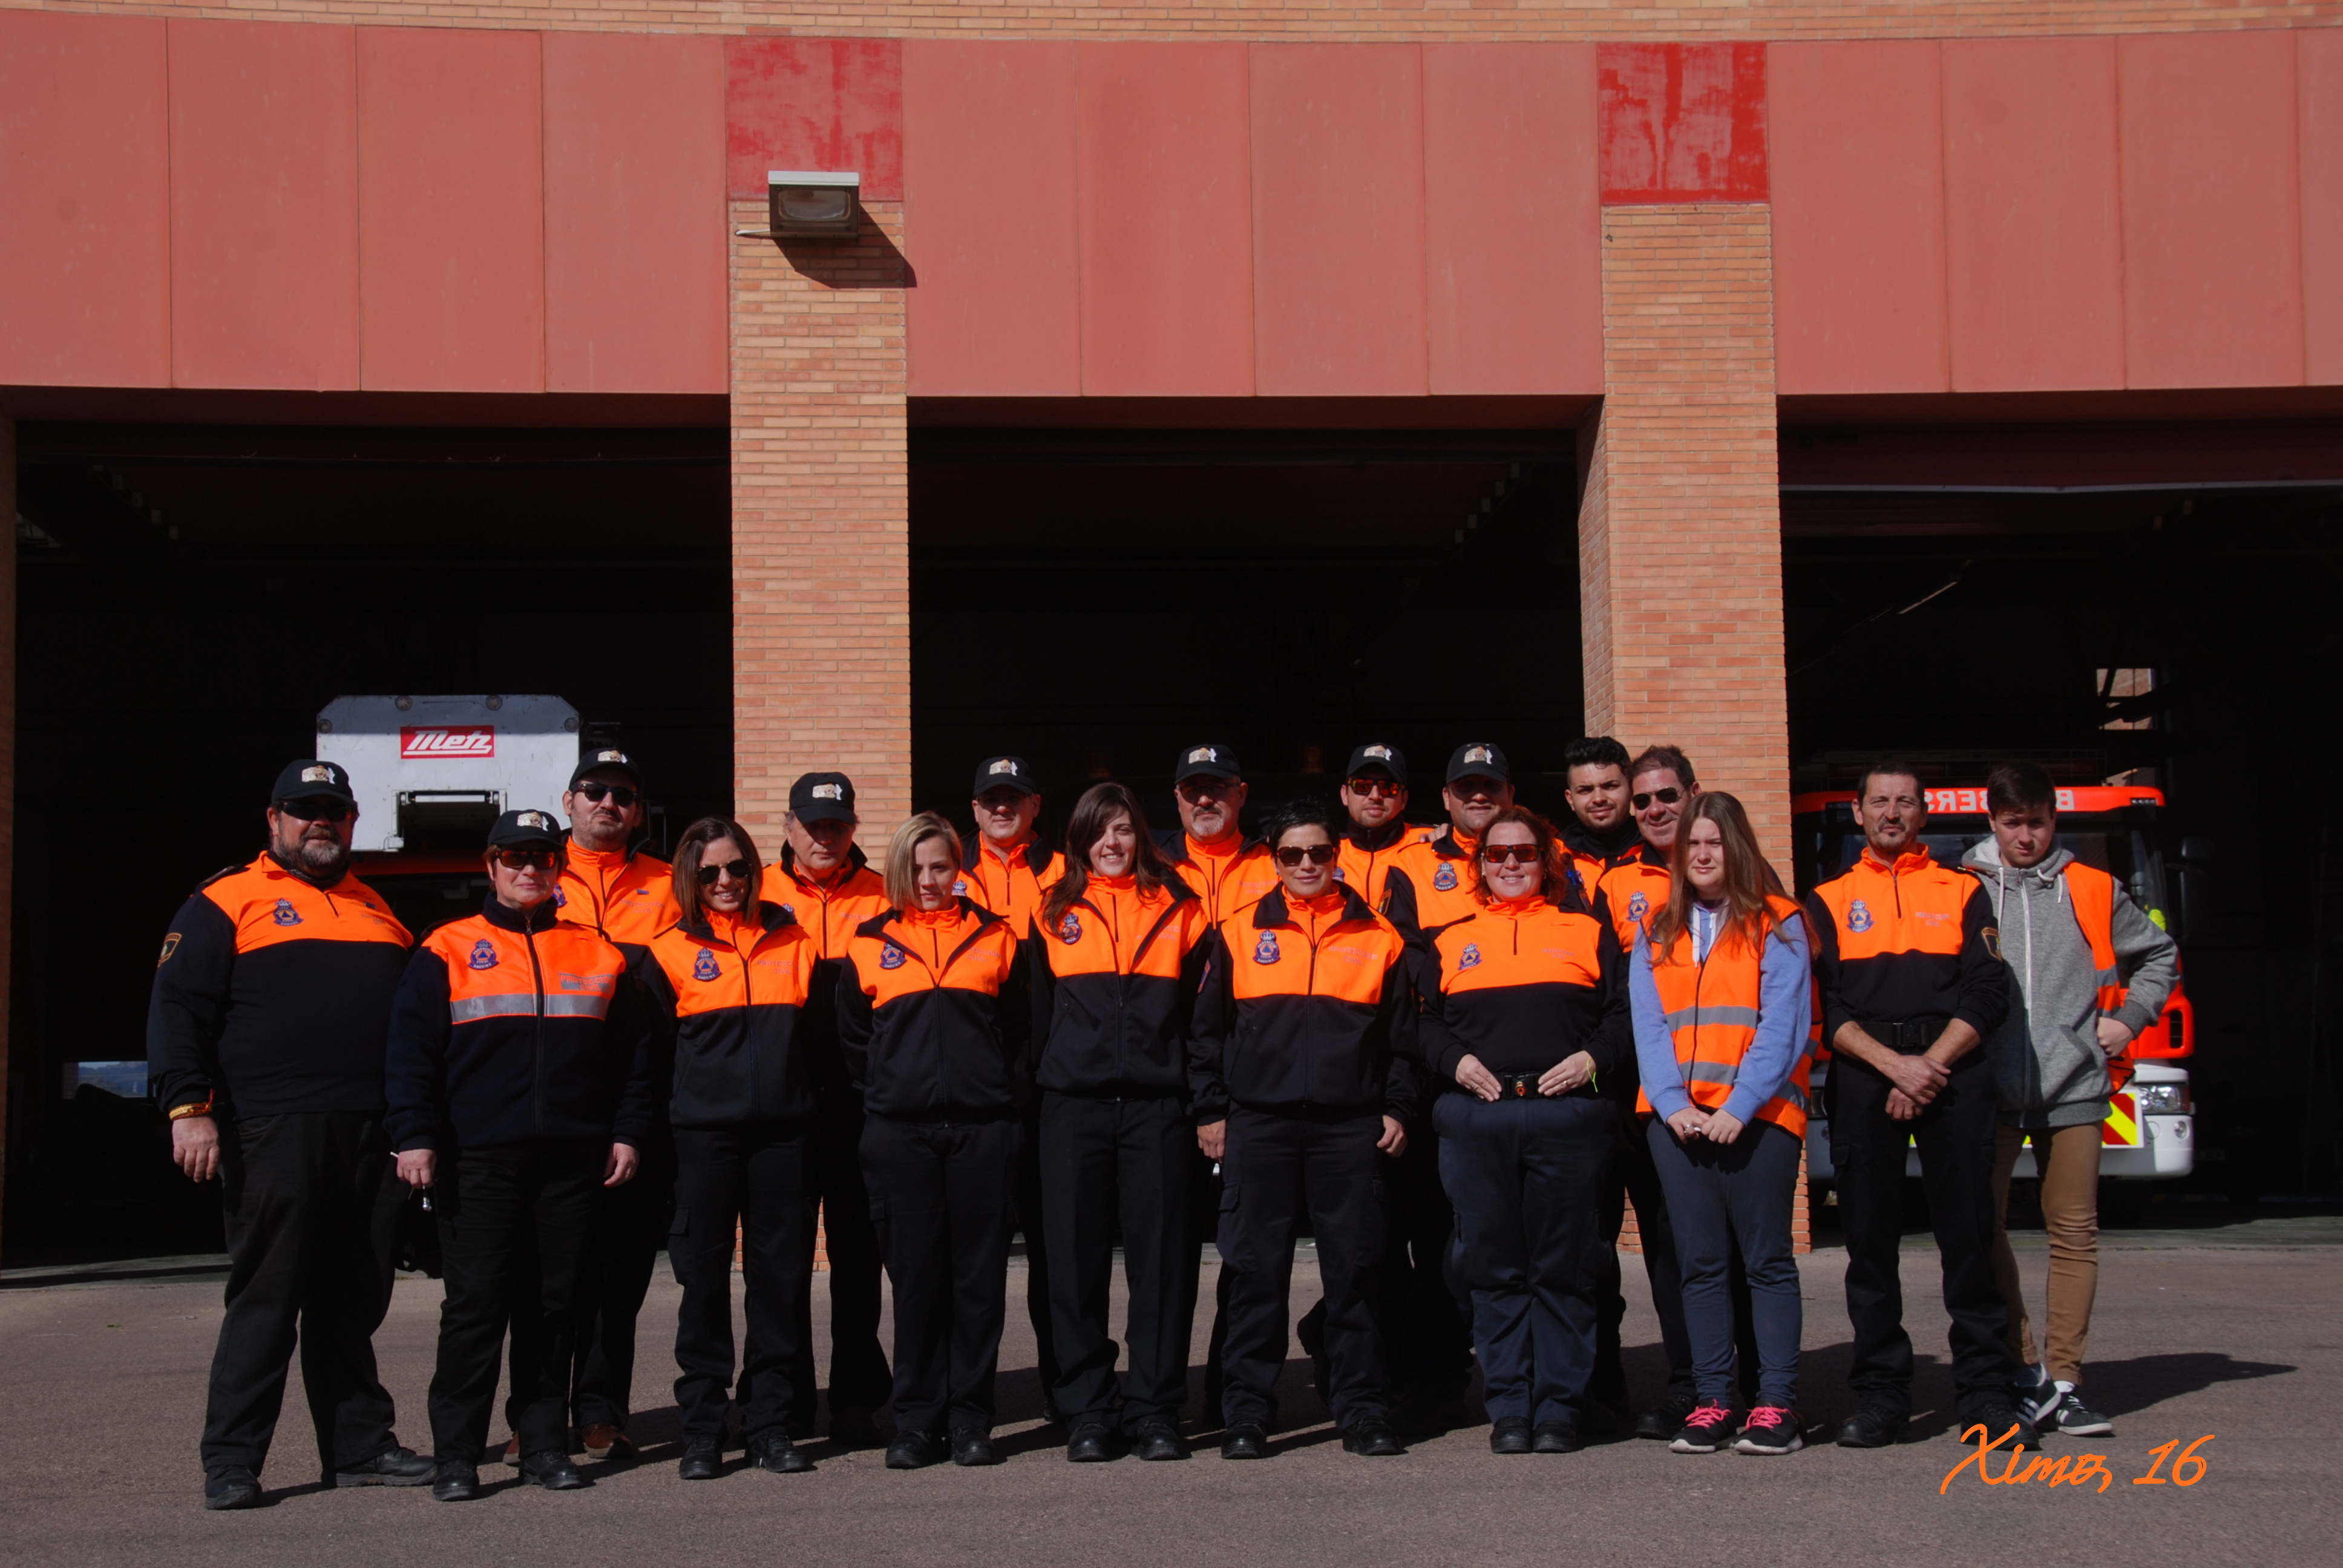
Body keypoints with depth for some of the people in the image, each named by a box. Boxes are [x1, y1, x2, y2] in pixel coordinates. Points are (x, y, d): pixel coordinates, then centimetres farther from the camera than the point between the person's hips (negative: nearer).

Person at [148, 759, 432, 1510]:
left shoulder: (375, 909, 21)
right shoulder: (225, 902, 3)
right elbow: (177, 1008, -4)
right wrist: (188, 1106, -15)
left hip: (370, 1136, 5)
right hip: (273, 1133, -5)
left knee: (355, 1300, 10)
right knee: (266, 1299, -5)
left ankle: (360, 1446, 17)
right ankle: (231, 1461, 2)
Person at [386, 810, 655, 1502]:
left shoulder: (598, 957, 13)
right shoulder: (447, 951, 5)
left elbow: (634, 1053, 15)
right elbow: (410, 1052, 1)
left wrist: (627, 1133, 7)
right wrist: (416, 1138, -8)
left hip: (574, 1161, 3)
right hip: (478, 1161, -3)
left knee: (556, 1305, 7)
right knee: (476, 1303, -3)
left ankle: (546, 1445, 16)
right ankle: (455, 1455, 4)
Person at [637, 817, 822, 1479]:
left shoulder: (794, 940, 9)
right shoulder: (670, 952, 5)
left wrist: (813, 1107, 8)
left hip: (785, 1132, 2)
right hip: (705, 1134, -1)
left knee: (781, 1276, 4)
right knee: (704, 1279, 1)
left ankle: (770, 1425, 12)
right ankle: (701, 1430, 9)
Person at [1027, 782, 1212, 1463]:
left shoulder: (1178, 911, 9)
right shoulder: (1055, 915, 12)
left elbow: (1202, 1014, 9)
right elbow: (1037, 1015, 13)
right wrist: (1033, 1096, 5)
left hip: (1155, 1106, -1)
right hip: (1073, 1107, 1)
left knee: (1161, 1259, 0)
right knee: (1077, 1261, 2)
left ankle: (1154, 1411, 7)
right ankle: (1088, 1412, 9)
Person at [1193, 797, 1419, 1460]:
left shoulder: (1378, 937, 9)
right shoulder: (1239, 933, 8)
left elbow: (1402, 1035, 13)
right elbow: (1209, 1030, 10)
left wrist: (1397, 1109, 5)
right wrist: (1211, 1111, 4)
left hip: (1351, 1127, 0)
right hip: (1258, 1125, 0)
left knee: (1354, 1270, 3)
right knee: (1255, 1271, 1)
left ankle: (1362, 1411, 11)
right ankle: (1246, 1414, 8)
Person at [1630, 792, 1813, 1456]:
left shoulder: (1777, 923, 3)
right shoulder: (1657, 931, 14)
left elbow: (1784, 1027, -5)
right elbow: (1648, 1024, 7)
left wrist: (1739, 1106, -14)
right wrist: (1671, 1102, -8)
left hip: (1758, 1114, -3)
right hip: (1677, 1117, 4)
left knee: (1767, 1258, 0)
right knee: (1701, 1262, 5)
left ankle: (1776, 1403, 2)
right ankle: (1711, 1402, 8)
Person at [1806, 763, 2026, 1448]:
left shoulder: (1963, 892, 15)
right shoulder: (1829, 900, 14)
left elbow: (1988, 994, 4)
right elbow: (1825, 1007, 4)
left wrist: (1930, 1067, -8)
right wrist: (1894, 1065, -10)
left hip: (1955, 1074, 0)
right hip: (1862, 1080, 1)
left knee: (1968, 1234, -3)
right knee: (1870, 1239, 1)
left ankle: (1985, 1393, 3)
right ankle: (1880, 1395, 7)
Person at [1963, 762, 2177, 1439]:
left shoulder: (2093, 892, 11)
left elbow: (2159, 956, 23)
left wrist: (2128, 1019, 11)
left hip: (2073, 1086, 1)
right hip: (1988, 1087, -1)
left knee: (2074, 1232, 0)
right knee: (1981, 1226, -6)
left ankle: (2063, 1381, 5)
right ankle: (2023, 1370, 5)